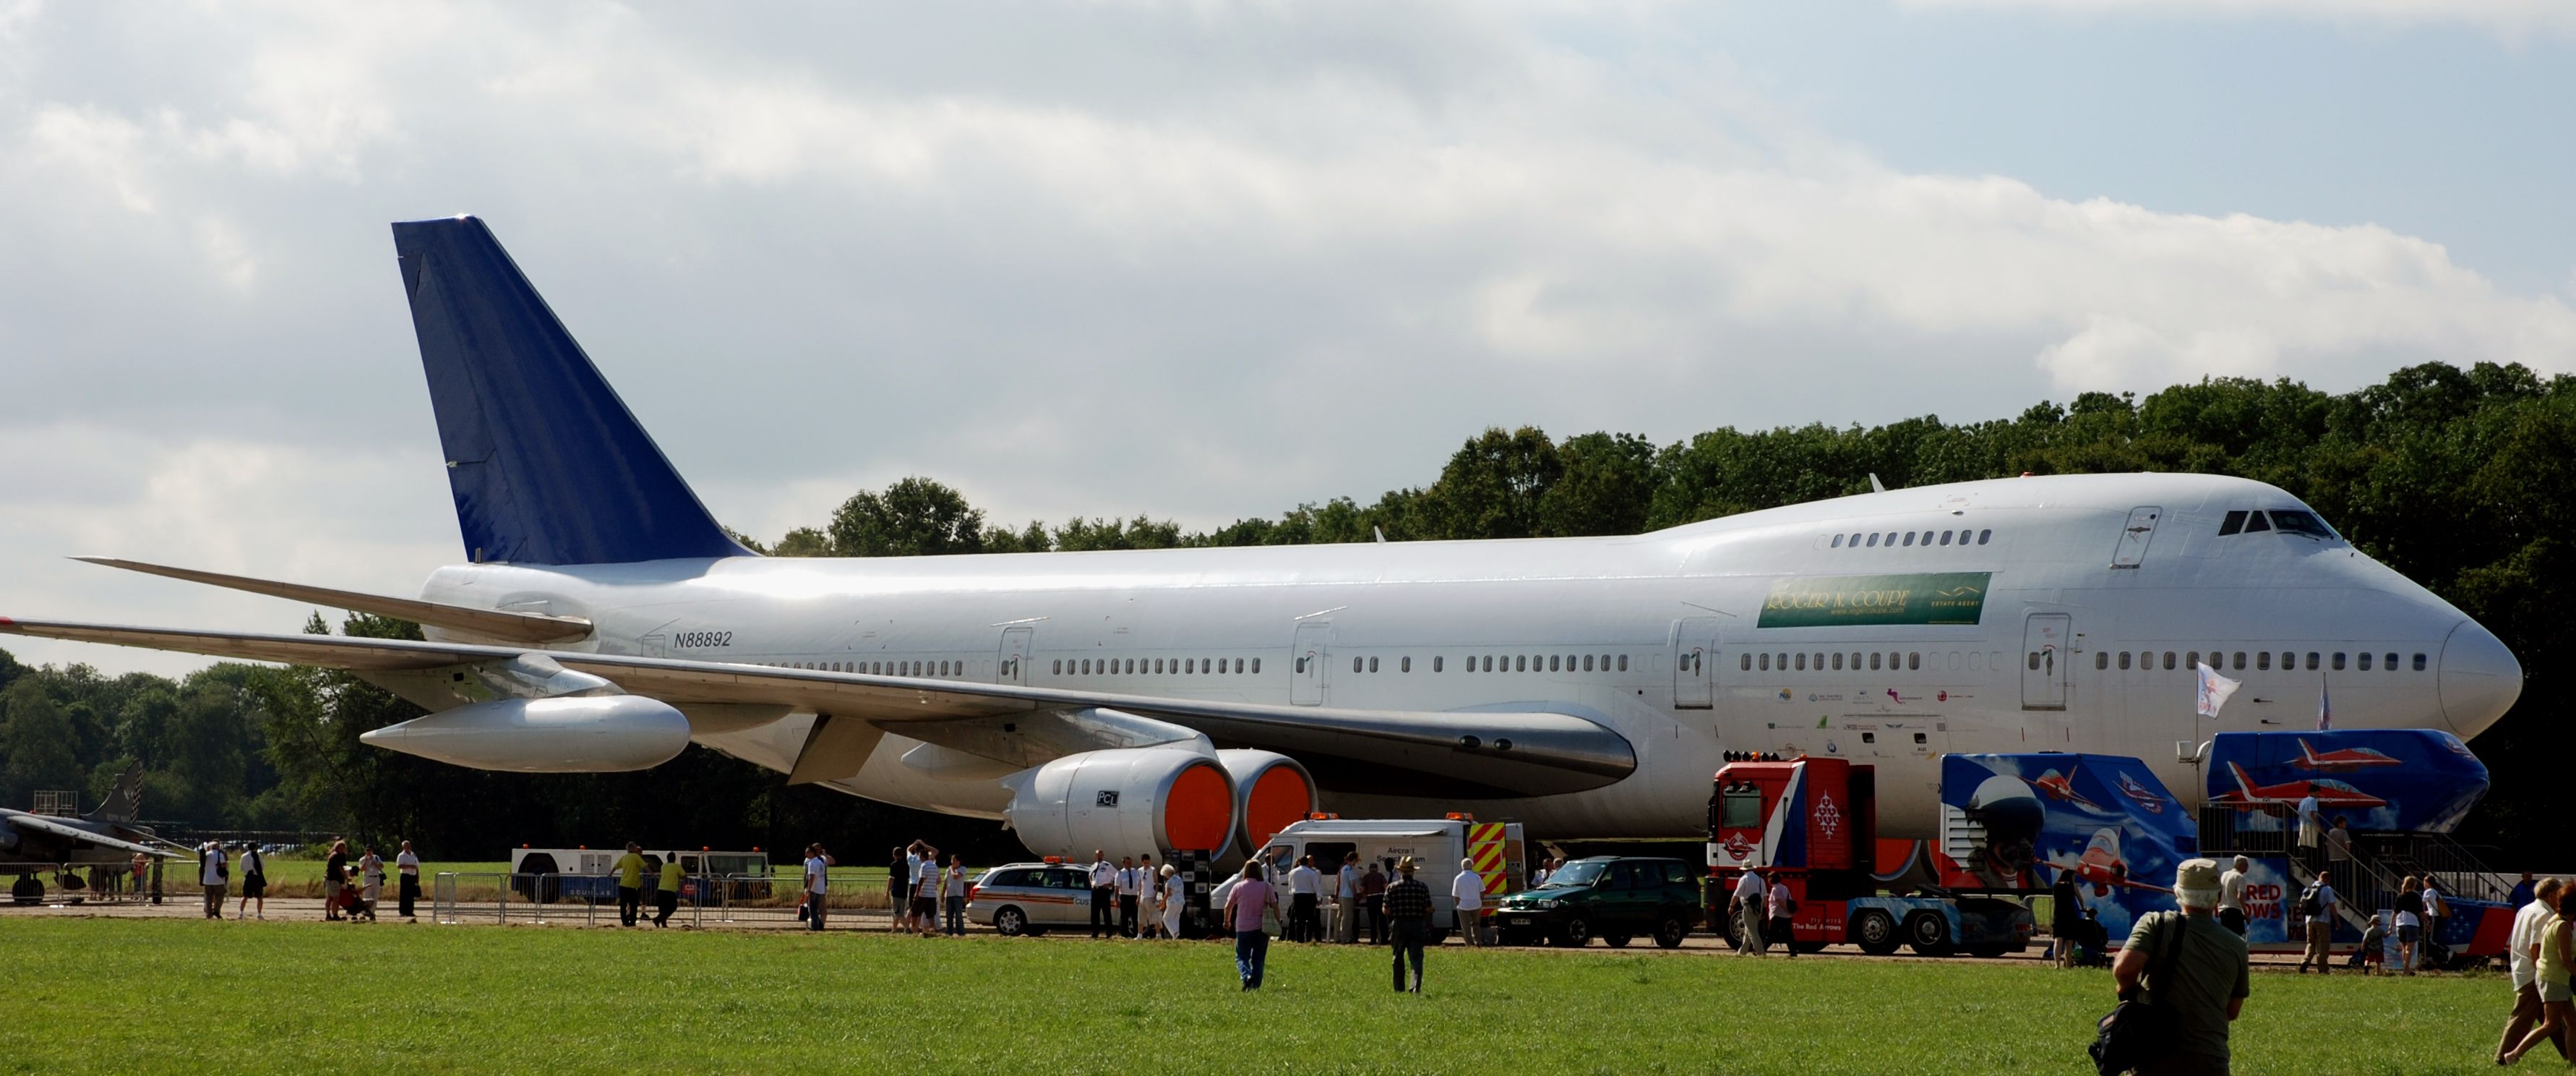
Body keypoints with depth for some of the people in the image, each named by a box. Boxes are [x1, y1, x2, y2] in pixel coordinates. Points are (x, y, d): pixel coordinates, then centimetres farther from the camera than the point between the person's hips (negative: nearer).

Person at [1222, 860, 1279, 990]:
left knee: (1241, 957, 7)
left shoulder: (1238, 887, -3)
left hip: (1243, 929, -1)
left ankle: (1246, 976, -20)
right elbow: (1275, 906, -4)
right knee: (1258, 959, 12)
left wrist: (1227, 921, 20)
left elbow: (1228, 906, 4)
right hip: (1262, 929, 1)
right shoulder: (1266, 887, -4)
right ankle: (1255, 984, 7)